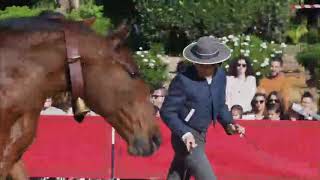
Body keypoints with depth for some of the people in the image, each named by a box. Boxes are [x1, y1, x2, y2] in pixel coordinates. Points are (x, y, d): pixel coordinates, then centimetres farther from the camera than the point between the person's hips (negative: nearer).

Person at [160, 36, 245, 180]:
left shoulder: (220, 76, -1)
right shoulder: (183, 80, -21)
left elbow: (220, 106, 14)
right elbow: (167, 112, -16)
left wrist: (229, 124, -3)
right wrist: (185, 134, -28)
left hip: (200, 136, 7)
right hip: (186, 138, -7)